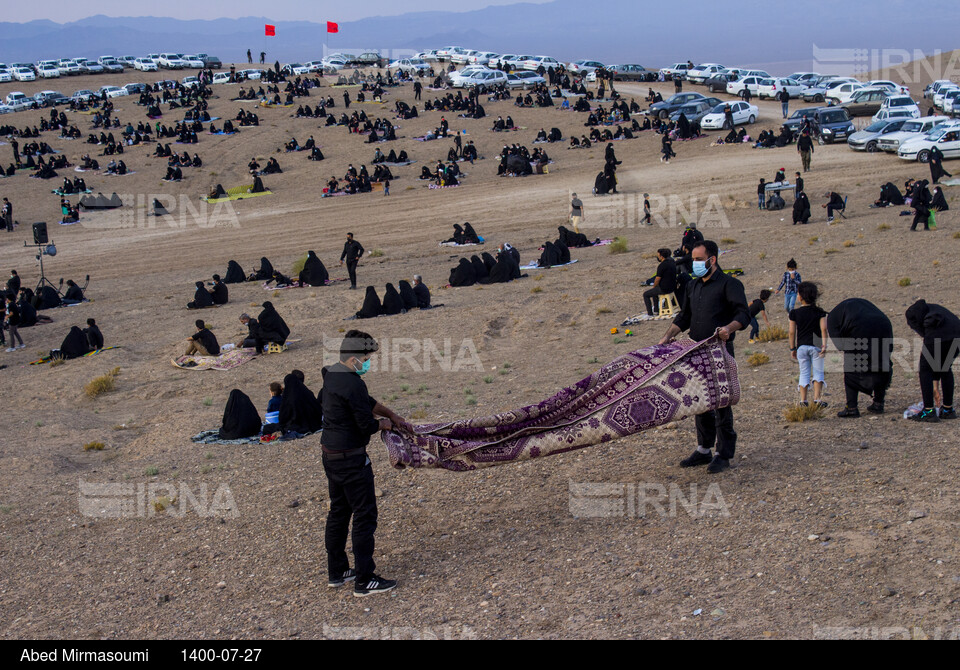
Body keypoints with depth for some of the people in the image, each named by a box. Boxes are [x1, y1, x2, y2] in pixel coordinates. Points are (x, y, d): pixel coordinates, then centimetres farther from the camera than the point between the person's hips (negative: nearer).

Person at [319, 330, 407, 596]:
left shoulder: (332, 376, 9)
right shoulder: (352, 384, -22)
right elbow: (367, 425, -19)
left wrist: (392, 415, 23)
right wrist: (385, 423, 1)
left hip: (330, 455, 10)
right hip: (351, 459, -10)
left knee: (338, 512, 19)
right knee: (364, 516, -3)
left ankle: (337, 571, 28)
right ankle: (364, 580, 1)